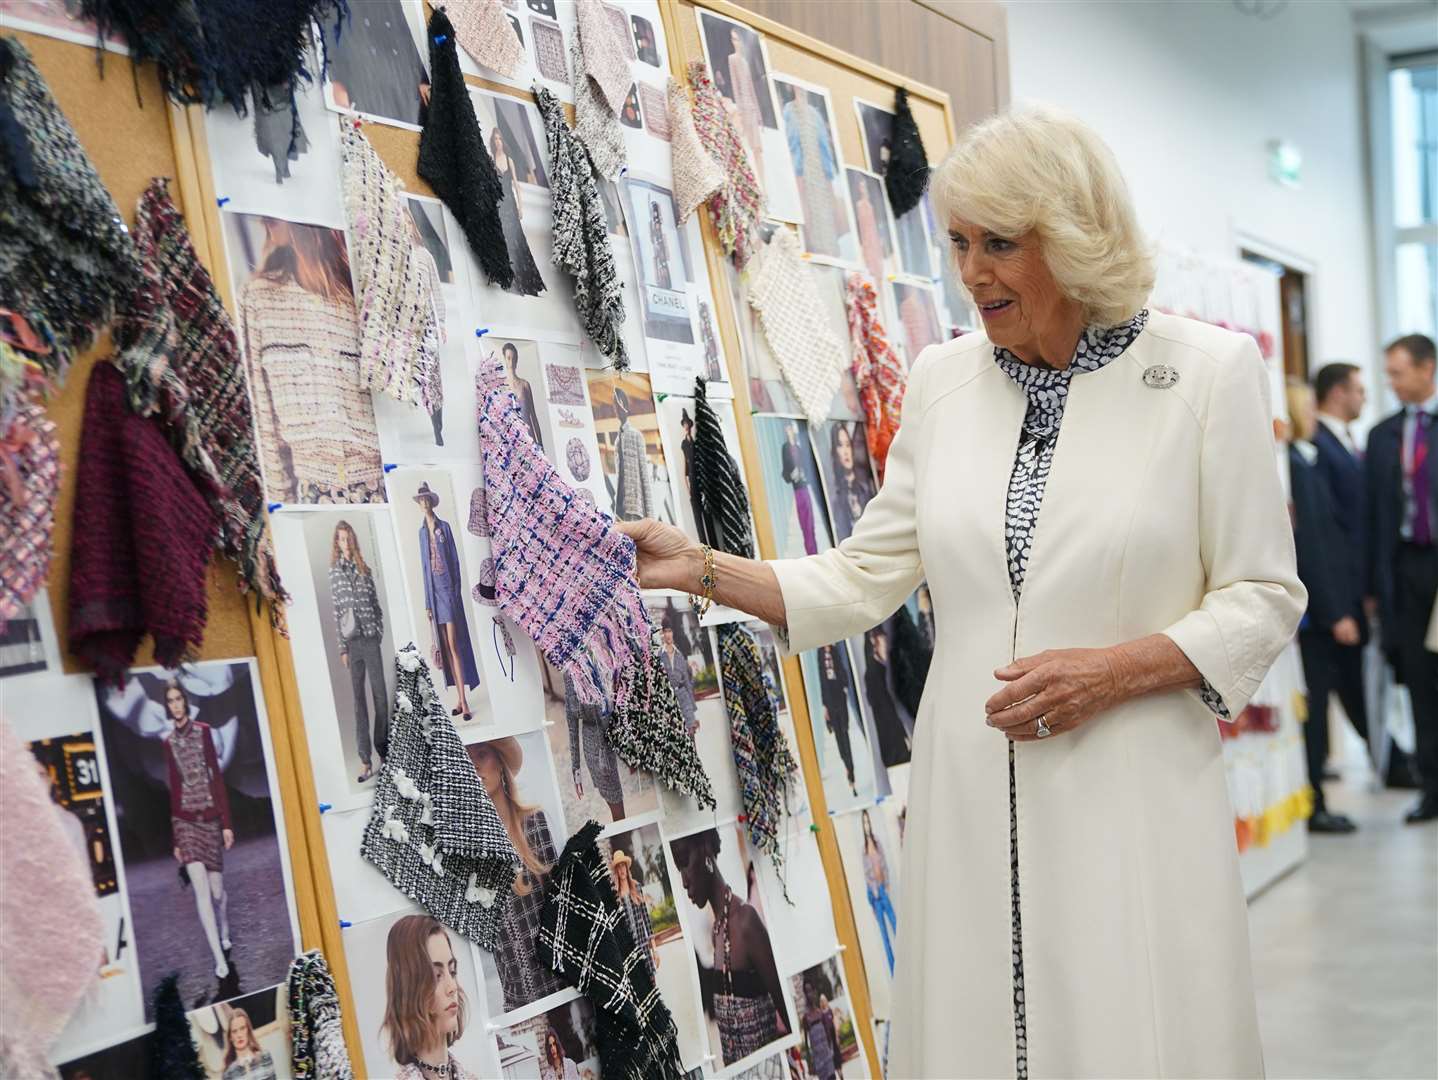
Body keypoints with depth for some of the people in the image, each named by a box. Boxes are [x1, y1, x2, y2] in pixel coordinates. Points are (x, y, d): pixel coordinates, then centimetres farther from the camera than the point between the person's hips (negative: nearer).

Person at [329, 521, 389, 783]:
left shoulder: (365, 569, 9)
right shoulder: (334, 572, 4)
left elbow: (377, 606, 12)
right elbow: (336, 613, 1)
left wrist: (379, 634, 2)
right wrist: (342, 648, -2)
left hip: (371, 639, 1)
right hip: (351, 642, -1)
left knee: (380, 694, 2)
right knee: (358, 698, 1)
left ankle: (385, 752, 12)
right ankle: (366, 761, 1)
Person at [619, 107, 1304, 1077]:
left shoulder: (1209, 370, -4)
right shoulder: (943, 380, 7)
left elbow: (1263, 597, -2)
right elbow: (865, 579, 9)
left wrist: (1117, 669, -16)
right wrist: (701, 569, -2)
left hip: (1132, 806, -3)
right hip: (973, 803, 3)